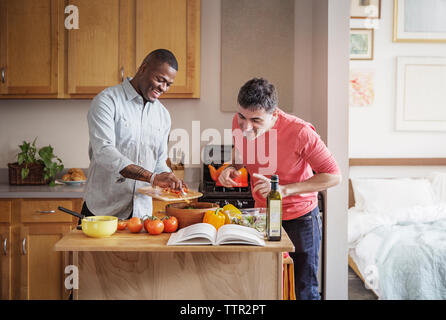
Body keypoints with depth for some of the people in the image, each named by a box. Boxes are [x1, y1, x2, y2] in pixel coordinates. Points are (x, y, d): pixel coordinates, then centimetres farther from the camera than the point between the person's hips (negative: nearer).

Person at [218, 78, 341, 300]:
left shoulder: (299, 132, -28)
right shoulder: (240, 123, -12)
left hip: (299, 217, -4)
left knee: (305, 291, 8)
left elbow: (334, 176, -21)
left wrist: (284, 189, -30)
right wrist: (233, 168, -11)